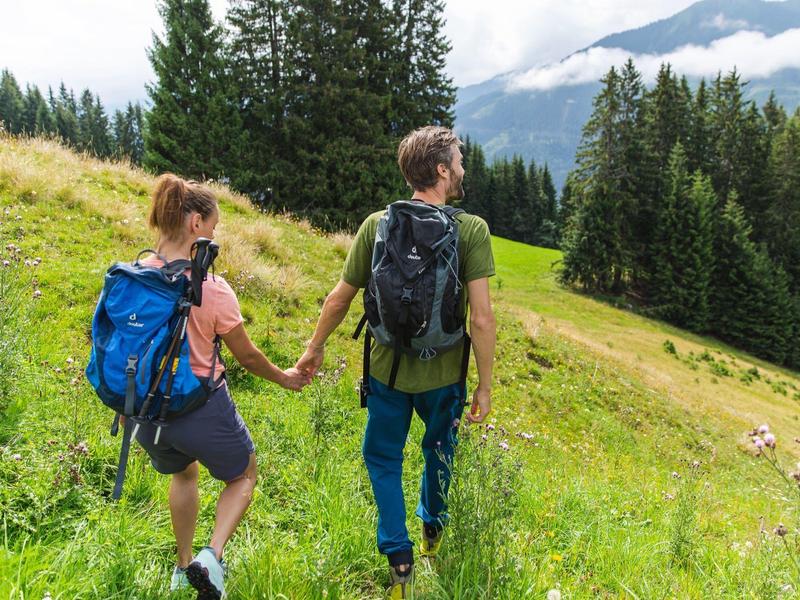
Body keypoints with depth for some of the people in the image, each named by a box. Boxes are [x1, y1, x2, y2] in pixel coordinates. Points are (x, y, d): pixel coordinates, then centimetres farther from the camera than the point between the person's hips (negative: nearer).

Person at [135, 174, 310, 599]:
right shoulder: (212, 290, -22)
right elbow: (247, 356, -8)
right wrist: (285, 378, 11)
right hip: (201, 408, -5)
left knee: (183, 473, 35)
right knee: (243, 477, 24)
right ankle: (211, 557, 3)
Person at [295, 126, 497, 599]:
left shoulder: (376, 224, -8)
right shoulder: (472, 229, -14)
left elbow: (340, 299, -2)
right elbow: (482, 318, -17)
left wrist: (316, 347, 15)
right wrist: (485, 386, -6)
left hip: (388, 370, 0)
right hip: (444, 374, 0)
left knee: (383, 458, 22)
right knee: (439, 448, 27)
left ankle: (399, 557, 22)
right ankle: (433, 529, 49)